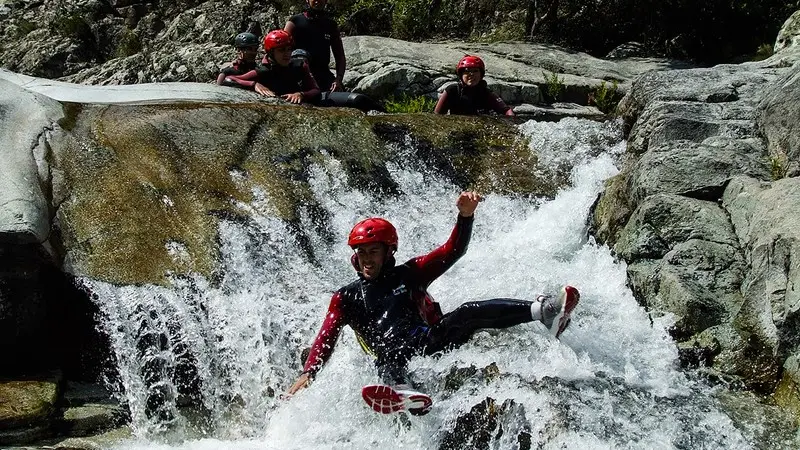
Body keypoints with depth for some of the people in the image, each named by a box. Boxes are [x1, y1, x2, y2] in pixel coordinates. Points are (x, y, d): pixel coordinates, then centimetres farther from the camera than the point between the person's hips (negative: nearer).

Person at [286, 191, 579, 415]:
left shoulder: (407, 275, 16)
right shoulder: (346, 298, 16)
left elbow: (451, 252, 7)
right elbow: (326, 338, 5)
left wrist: (465, 216, -10)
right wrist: (308, 373, -12)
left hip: (434, 339, 2)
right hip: (398, 356, -1)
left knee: (467, 314, -25)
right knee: (387, 347, -37)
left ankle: (543, 311, -42)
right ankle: (402, 391, -70)